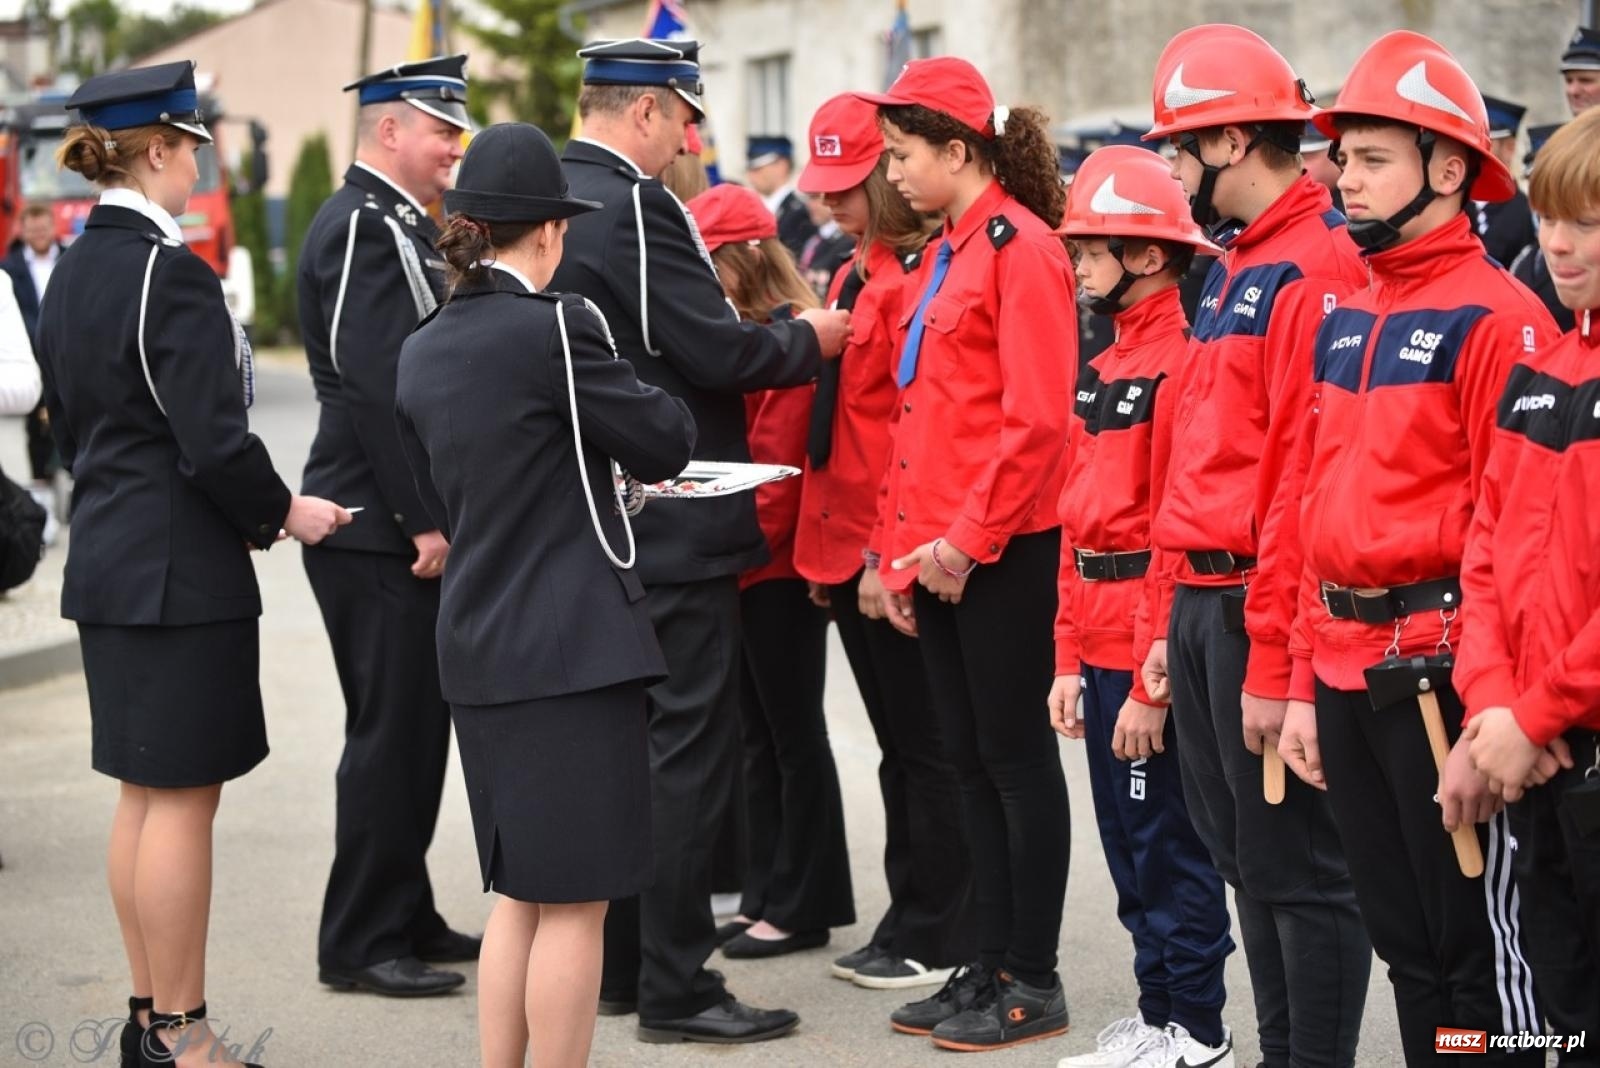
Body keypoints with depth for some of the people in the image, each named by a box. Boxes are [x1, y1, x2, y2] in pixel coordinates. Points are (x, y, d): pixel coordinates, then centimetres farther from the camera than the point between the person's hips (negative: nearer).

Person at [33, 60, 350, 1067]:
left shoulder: (74, 269, 10)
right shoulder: (172, 272, -17)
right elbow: (213, 442, -21)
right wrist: (284, 511, -4)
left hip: (108, 560, 9)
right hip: (180, 571, -9)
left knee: (145, 790, 15)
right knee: (183, 796, -2)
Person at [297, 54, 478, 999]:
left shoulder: (404, 224, 17)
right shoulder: (360, 225, -15)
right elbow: (375, 386, -21)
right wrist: (425, 520, -21)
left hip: (411, 521, 10)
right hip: (382, 528, -10)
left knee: (417, 725, 15)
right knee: (392, 729, -4)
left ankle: (407, 917, 25)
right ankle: (361, 943, 5)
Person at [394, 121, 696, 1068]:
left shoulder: (422, 352, 9)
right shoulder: (556, 325, -14)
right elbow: (665, 444, -6)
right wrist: (668, 409, 16)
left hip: (478, 647, 8)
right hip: (575, 646, -8)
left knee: (520, 894, 17)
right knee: (575, 900, 0)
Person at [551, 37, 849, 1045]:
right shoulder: (634, 206, -18)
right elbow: (717, 354, -20)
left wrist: (763, 335, 18)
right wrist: (808, 339, -2)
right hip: (675, 531, -9)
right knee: (689, 752, -3)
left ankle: (619, 964, 24)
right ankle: (677, 989, 0)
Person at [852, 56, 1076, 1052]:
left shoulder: (1022, 248, -11)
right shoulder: (950, 252, 15)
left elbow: (1036, 418, -18)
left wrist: (968, 538, -18)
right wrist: (902, 546, 15)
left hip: (999, 552, -9)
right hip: (938, 549, 9)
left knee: (1015, 755, -1)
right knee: (970, 758, 12)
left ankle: (1035, 981, 8)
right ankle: (994, 964, 20)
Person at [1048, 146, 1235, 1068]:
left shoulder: (1183, 361, -15)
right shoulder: (1105, 366, 14)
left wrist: (1154, 682, -19)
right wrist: (1071, 658, 15)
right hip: (1103, 640, 9)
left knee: (1170, 839, 1)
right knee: (1129, 837, 15)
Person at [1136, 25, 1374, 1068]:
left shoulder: (1316, 268, -14)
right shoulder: (1236, 269, 17)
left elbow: (1304, 478, -20)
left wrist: (1273, 659, -21)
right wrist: (1168, 617, 17)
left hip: (1261, 614, -10)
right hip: (1200, 603, 10)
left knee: (1297, 866, -2)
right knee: (1245, 856, 15)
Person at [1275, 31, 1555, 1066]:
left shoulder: (1497, 317, -10)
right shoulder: (1343, 321, 14)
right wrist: (1305, 684, 15)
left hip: (1441, 668, -7)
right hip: (1346, 671, 8)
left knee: (1480, 946, 0)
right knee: (1403, 941, 15)